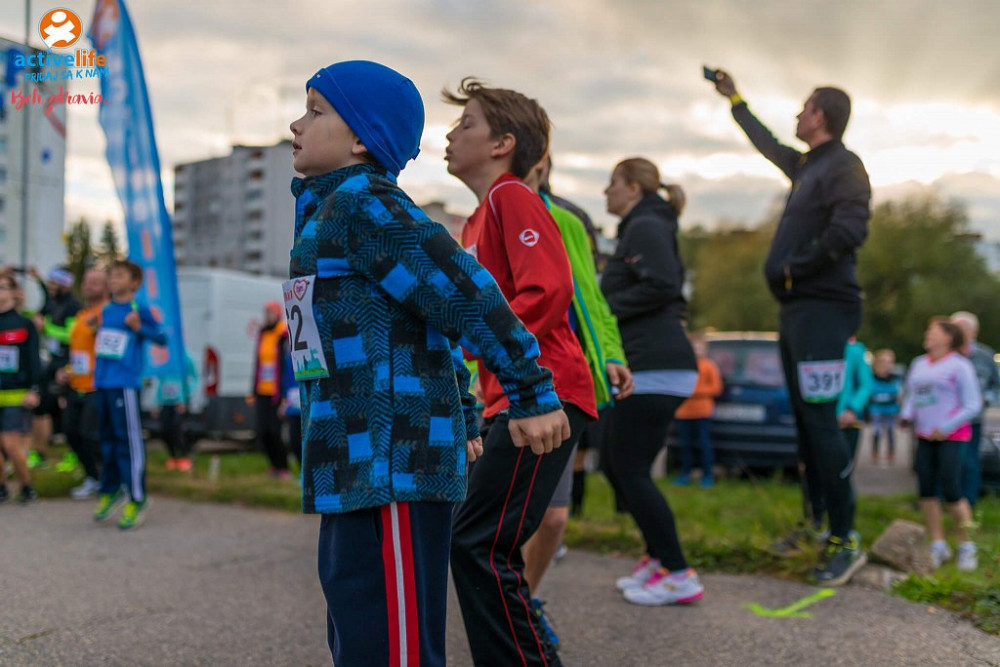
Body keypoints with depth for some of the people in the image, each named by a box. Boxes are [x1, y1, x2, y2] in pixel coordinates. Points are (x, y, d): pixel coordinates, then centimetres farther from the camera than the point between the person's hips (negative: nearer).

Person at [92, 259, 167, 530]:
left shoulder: (139, 310, -3)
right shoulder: (106, 310, 15)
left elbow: (162, 338, -5)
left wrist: (139, 328, -18)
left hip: (125, 383, -7)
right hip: (102, 383, 7)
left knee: (128, 439, -6)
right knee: (107, 438, 14)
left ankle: (137, 499, 0)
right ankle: (109, 491, 27)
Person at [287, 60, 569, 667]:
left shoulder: (363, 204, -10)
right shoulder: (330, 210, 20)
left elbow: (466, 294, -15)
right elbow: (443, 319, 24)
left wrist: (533, 395, -12)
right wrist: (463, 419, 26)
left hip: (393, 467, -10)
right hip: (355, 474, 10)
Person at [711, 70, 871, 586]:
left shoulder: (843, 166, -9)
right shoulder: (805, 165, 18)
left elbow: (849, 230, -23)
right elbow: (767, 143, 38)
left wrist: (789, 272, -15)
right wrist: (734, 99, 48)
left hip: (821, 308, -9)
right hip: (795, 309, 9)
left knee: (819, 419, -12)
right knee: (804, 418, 12)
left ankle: (845, 539, -8)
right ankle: (815, 522, 21)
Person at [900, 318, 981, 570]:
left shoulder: (960, 365, -7)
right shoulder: (919, 365, 13)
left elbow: (972, 405, -9)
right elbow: (911, 397, 18)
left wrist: (946, 427, -16)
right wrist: (906, 416, -2)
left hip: (951, 437, -6)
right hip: (924, 436, 6)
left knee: (952, 492, -9)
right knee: (926, 491, 2)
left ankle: (967, 547, 7)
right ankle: (938, 545, 12)